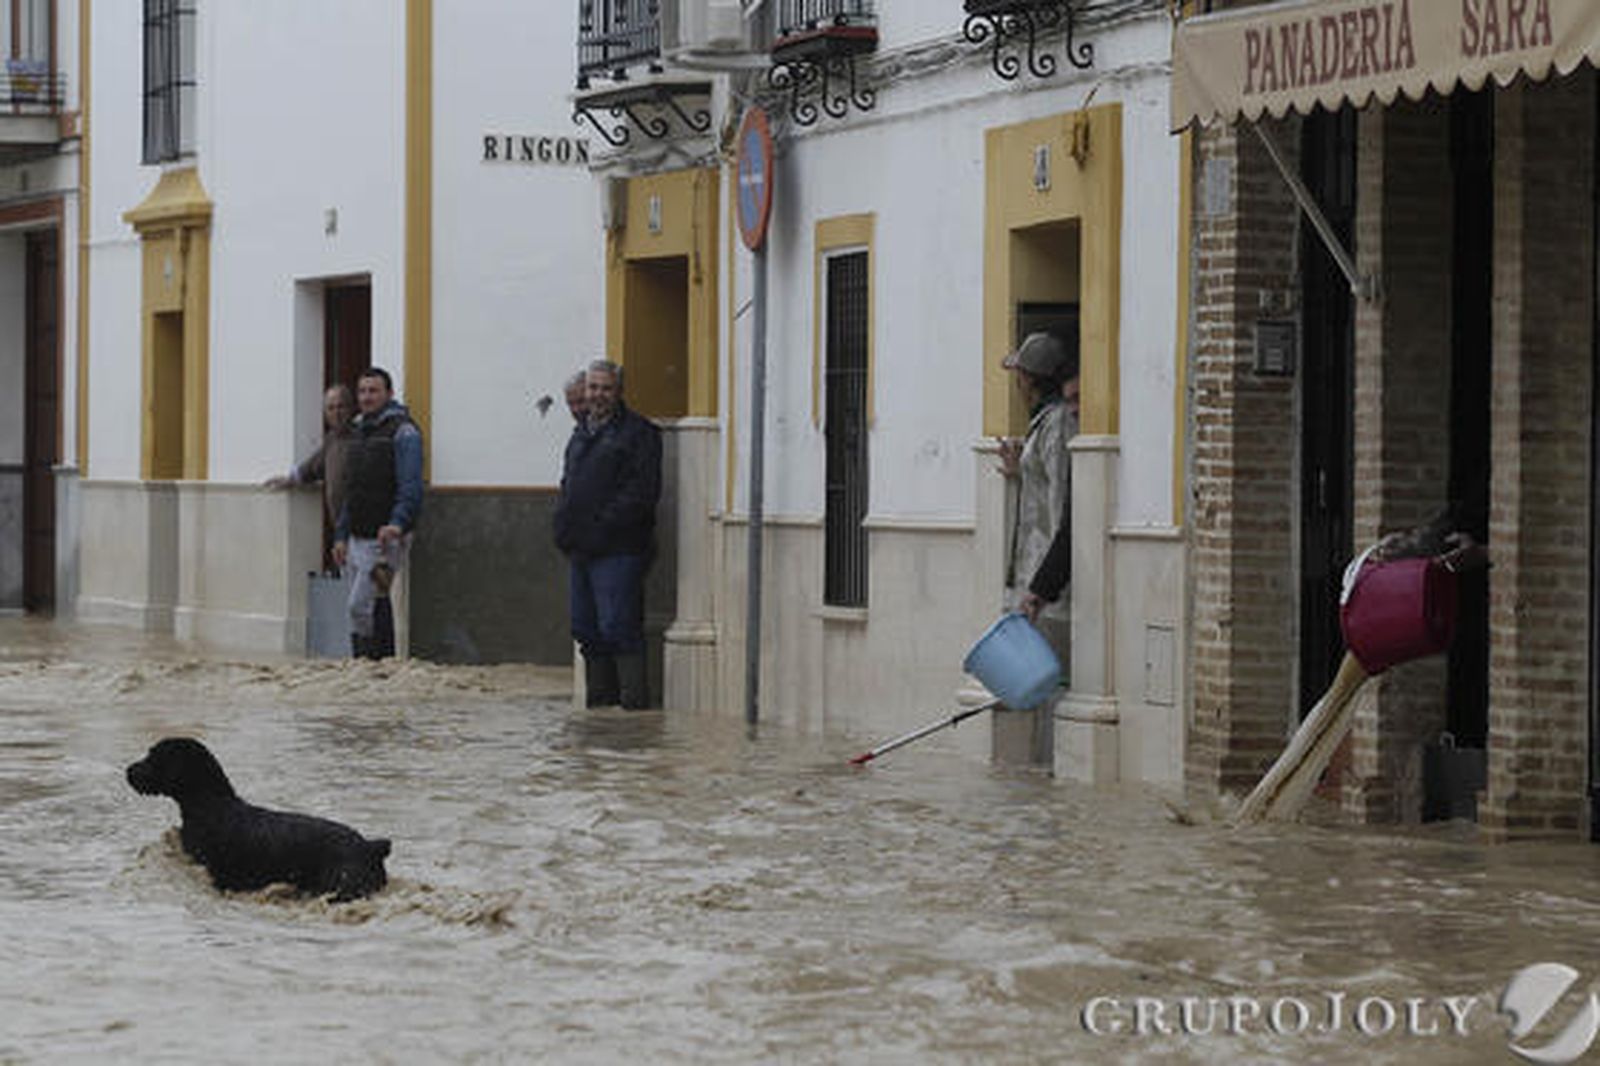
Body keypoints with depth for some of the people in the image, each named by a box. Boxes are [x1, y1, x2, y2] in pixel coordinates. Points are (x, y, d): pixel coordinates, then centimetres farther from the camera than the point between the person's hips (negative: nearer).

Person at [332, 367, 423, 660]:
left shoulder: (402, 432, -8)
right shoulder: (358, 432, 18)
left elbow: (411, 486, -18)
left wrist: (397, 523, -33)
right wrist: (341, 534, 19)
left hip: (386, 538, -8)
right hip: (359, 538, 8)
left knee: (360, 606, -14)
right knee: (377, 607, 9)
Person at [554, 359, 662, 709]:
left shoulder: (638, 432, -5)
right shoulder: (582, 433, 20)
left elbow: (641, 493, -14)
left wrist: (601, 527, -18)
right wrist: (564, 528, 9)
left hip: (617, 551, -8)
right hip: (582, 550, 8)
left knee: (617, 628, -12)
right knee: (587, 632, 10)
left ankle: (634, 705, -10)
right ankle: (599, 706, 16)